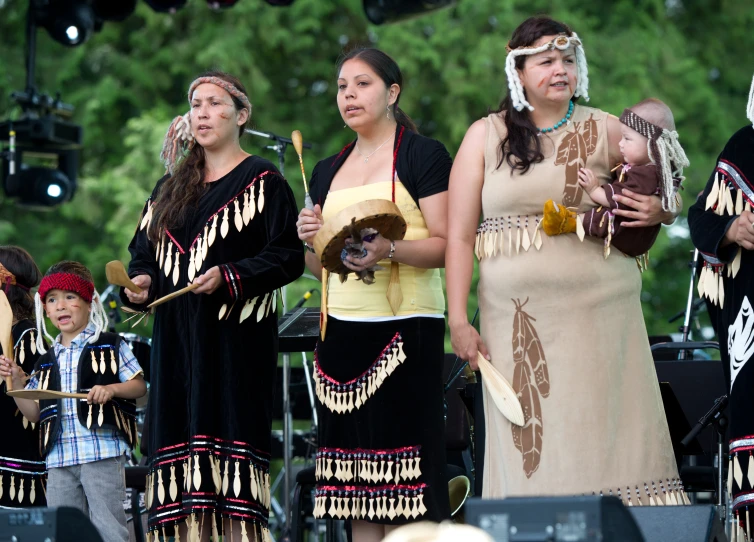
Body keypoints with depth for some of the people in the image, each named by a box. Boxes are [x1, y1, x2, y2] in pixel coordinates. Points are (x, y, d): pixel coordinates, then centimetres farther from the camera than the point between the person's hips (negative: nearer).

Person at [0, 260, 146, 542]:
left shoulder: (109, 346, 3)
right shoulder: (47, 361, 17)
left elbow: (139, 386, 2)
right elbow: (33, 412, 17)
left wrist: (111, 388, -16)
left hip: (102, 454, -6)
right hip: (59, 459, 6)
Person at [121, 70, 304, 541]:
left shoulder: (262, 181, 1)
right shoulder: (172, 188, 19)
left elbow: (289, 255, -7)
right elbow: (144, 250, 19)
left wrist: (228, 277, -19)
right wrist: (139, 284, -3)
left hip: (236, 337, -6)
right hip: (178, 341, 6)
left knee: (229, 435, -12)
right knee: (182, 441, 0)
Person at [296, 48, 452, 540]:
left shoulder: (422, 156, 0)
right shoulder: (328, 172, 18)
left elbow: (446, 246, -9)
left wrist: (389, 249, -25)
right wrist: (311, 240, 0)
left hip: (406, 327, -6)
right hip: (342, 330, 6)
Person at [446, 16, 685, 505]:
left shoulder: (605, 132, 9)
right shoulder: (486, 136, 8)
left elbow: (664, 198, 18)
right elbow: (459, 235, 6)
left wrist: (658, 212, -7)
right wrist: (458, 322, -2)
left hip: (601, 312, 0)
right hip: (517, 315, 0)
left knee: (607, 437, -3)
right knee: (529, 444, -4)